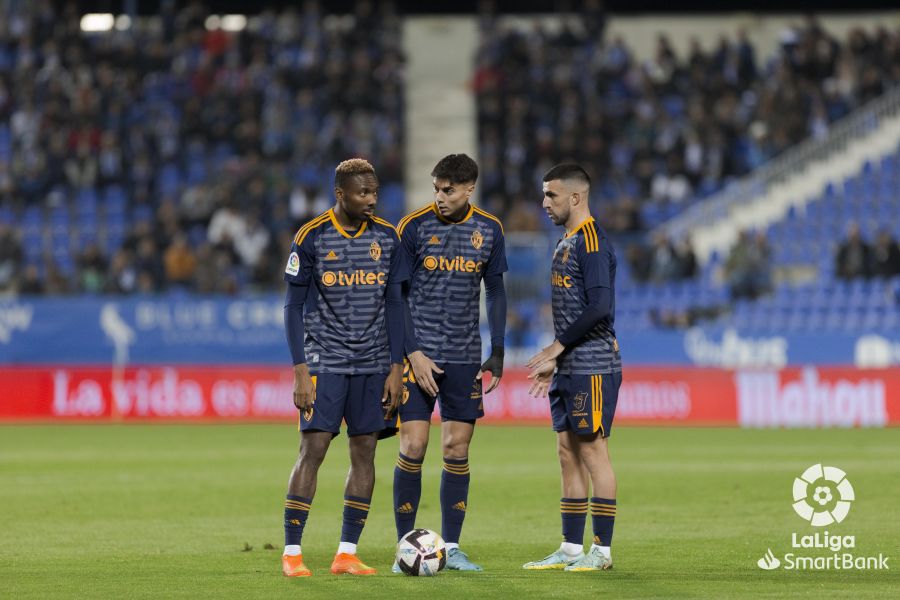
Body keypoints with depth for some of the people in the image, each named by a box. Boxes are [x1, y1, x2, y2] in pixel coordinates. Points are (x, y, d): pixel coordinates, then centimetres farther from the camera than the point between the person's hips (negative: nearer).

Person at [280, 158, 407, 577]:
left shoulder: (386, 237, 5)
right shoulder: (311, 237, -5)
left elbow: (394, 304, 10)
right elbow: (294, 307, -3)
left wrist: (395, 369, 4)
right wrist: (301, 372, -9)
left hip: (373, 365, 4)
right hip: (325, 362, -4)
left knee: (365, 451, 1)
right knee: (313, 448, -10)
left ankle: (347, 554, 7)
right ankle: (291, 553, -5)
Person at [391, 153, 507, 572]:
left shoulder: (489, 230, 4)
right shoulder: (415, 226, -6)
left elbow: (495, 291, 12)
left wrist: (497, 352, 5)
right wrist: (412, 353, -11)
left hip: (465, 357, 3)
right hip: (418, 356, -3)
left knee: (457, 450, 3)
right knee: (413, 447, -6)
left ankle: (451, 548, 9)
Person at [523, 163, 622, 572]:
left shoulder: (591, 243, -13)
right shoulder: (566, 243, 17)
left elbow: (599, 308, -22)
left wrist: (556, 347, -14)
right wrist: (555, 362, 17)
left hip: (592, 368, -10)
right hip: (570, 369, 10)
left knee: (592, 449, -6)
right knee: (568, 451, 9)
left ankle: (602, 550, -2)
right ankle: (570, 549, 13)